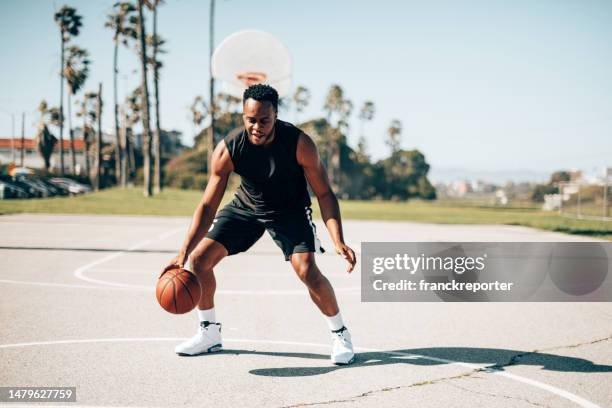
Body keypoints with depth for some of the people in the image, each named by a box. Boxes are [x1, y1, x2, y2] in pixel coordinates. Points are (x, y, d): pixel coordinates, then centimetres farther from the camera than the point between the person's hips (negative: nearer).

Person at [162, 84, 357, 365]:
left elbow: (324, 194, -22)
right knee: (200, 258, -6)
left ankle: (340, 334, 2)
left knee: (307, 271, -22)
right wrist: (184, 252, -31)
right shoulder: (227, 150, -27)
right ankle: (209, 333, 14)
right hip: (246, 206, 3)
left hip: (290, 209, -3)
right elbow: (208, 205, -21)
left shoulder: (299, 143, -30)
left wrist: (338, 241, -35)